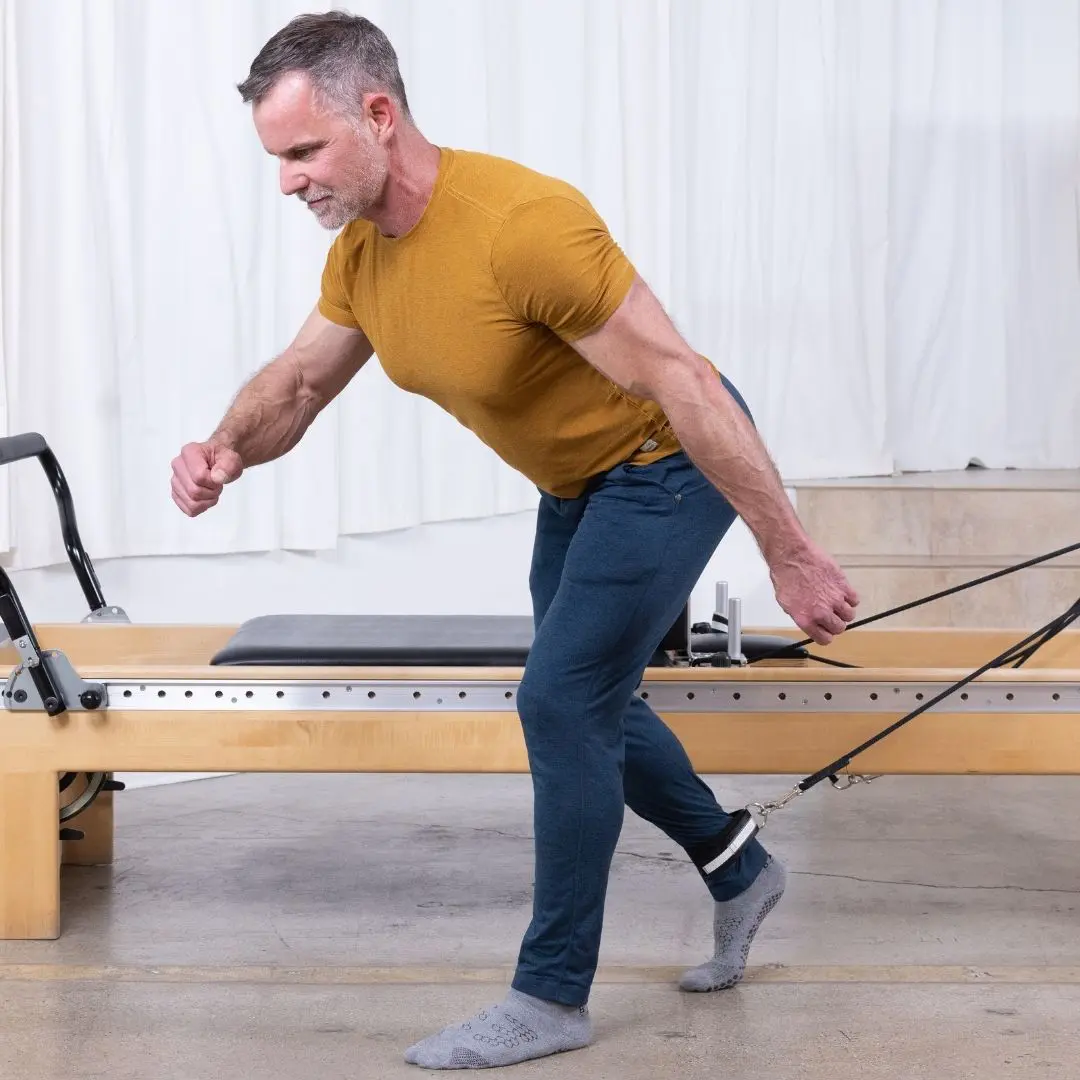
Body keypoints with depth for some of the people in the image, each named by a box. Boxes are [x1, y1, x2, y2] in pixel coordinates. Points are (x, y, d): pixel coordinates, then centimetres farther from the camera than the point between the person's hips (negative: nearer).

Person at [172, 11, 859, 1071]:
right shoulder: (360, 248, -9)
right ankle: (739, 873, 42)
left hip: (672, 464, -9)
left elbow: (686, 386, -32)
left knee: (562, 700, -11)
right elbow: (295, 382, 2)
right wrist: (230, 448, -23)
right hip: (579, 479, 9)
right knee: (589, 703, 19)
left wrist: (790, 555, -28)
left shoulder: (523, 225, -35)